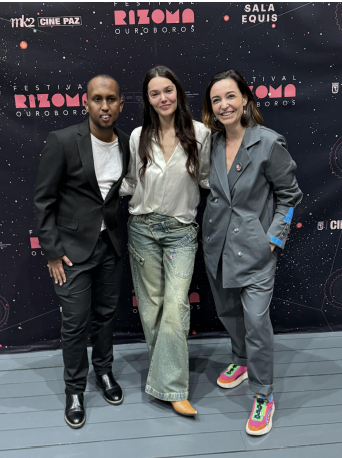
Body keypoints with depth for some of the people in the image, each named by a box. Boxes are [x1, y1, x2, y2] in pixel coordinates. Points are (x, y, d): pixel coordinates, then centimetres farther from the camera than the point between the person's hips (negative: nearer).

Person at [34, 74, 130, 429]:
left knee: (106, 314, 17)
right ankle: (74, 390, 28)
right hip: (73, 247, -4)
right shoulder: (63, 141, -14)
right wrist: (52, 252, -11)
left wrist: (123, 238, 7)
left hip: (110, 245, 4)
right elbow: (43, 200, -10)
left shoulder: (127, 144, -1)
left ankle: (104, 370, 41)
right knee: (76, 322, 5)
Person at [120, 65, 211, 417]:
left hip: (181, 231, -2)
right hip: (143, 228, 2)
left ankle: (171, 387, 6)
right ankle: (164, 370, 32)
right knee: (151, 303, 11)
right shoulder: (138, 137, 1)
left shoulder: (199, 133, -4)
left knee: (175, 306, -8)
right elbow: (130, 182, 10)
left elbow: (206, 177, 8)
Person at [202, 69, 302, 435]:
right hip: (217, 243, 6)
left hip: (254, 246, -5)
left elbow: (288, 195, -5)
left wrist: (274, 238, -10)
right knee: (227, 312, 19)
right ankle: (241, 362, 46)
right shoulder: (212, 143, 2)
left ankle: (263, 396, 16)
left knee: (256, 319, -5)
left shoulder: (269, 143, -12)